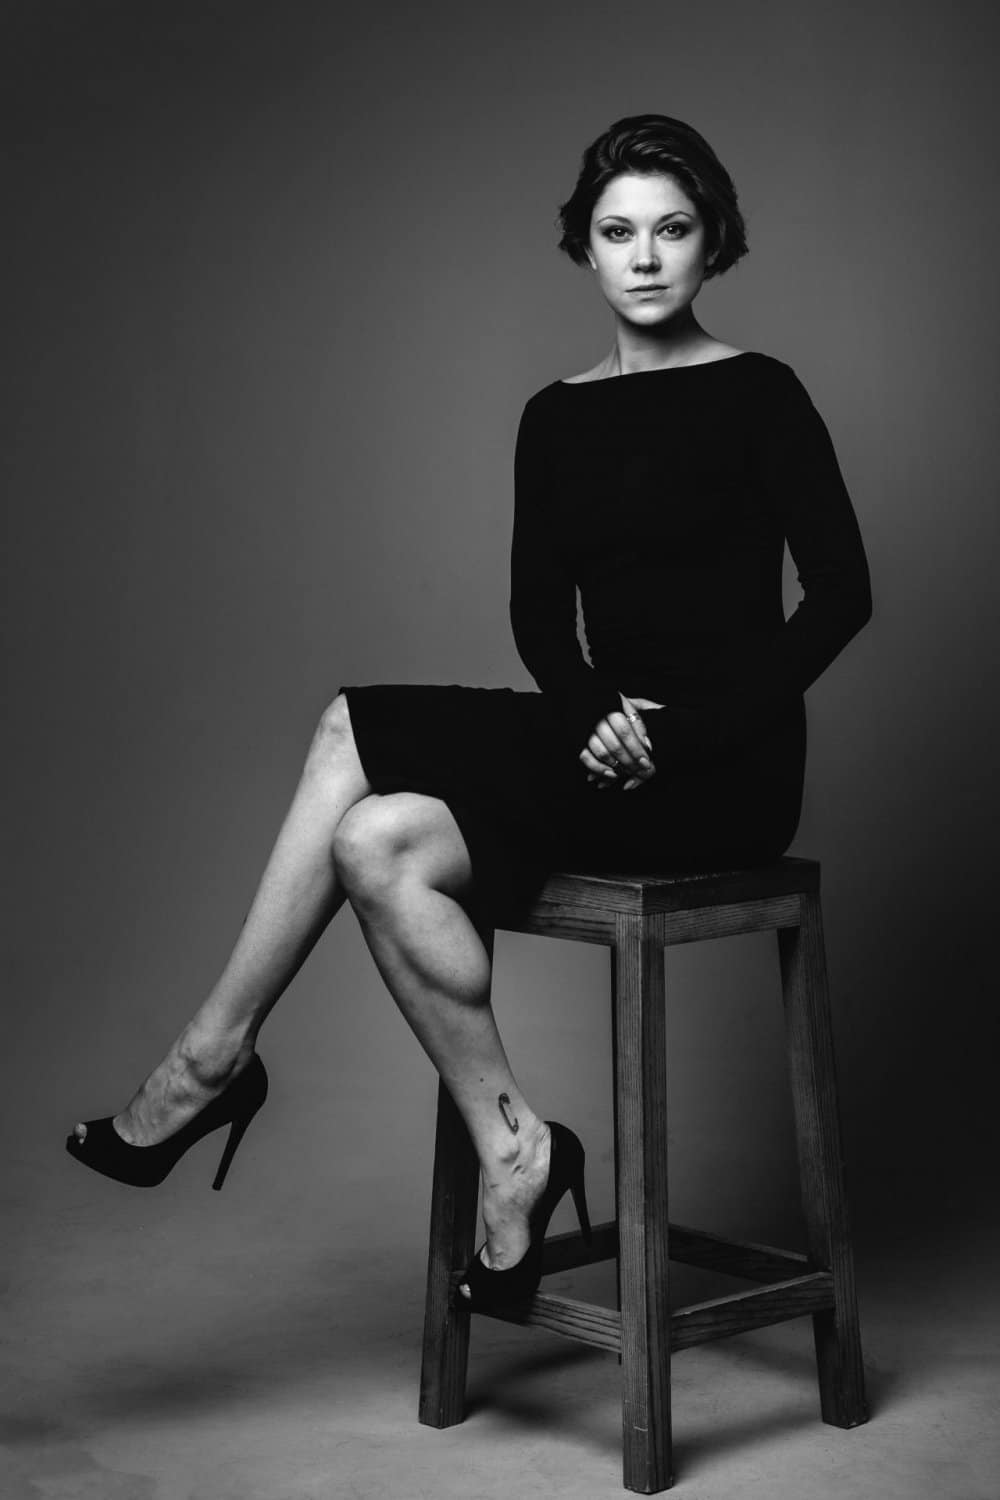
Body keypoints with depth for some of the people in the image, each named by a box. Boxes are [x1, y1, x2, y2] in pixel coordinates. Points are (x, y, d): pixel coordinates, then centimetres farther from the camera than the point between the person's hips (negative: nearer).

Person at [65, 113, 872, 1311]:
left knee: (382, 841, -23)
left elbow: (839, 595, -9)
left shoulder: (757, 396, -5)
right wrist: (595, 709, -14)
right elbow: (540, 614, 8)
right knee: (354, 733, -15)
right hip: (602, 737, 7)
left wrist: (687, 731, -16)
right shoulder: (557, 416, 12)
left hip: (724, 772, -6)